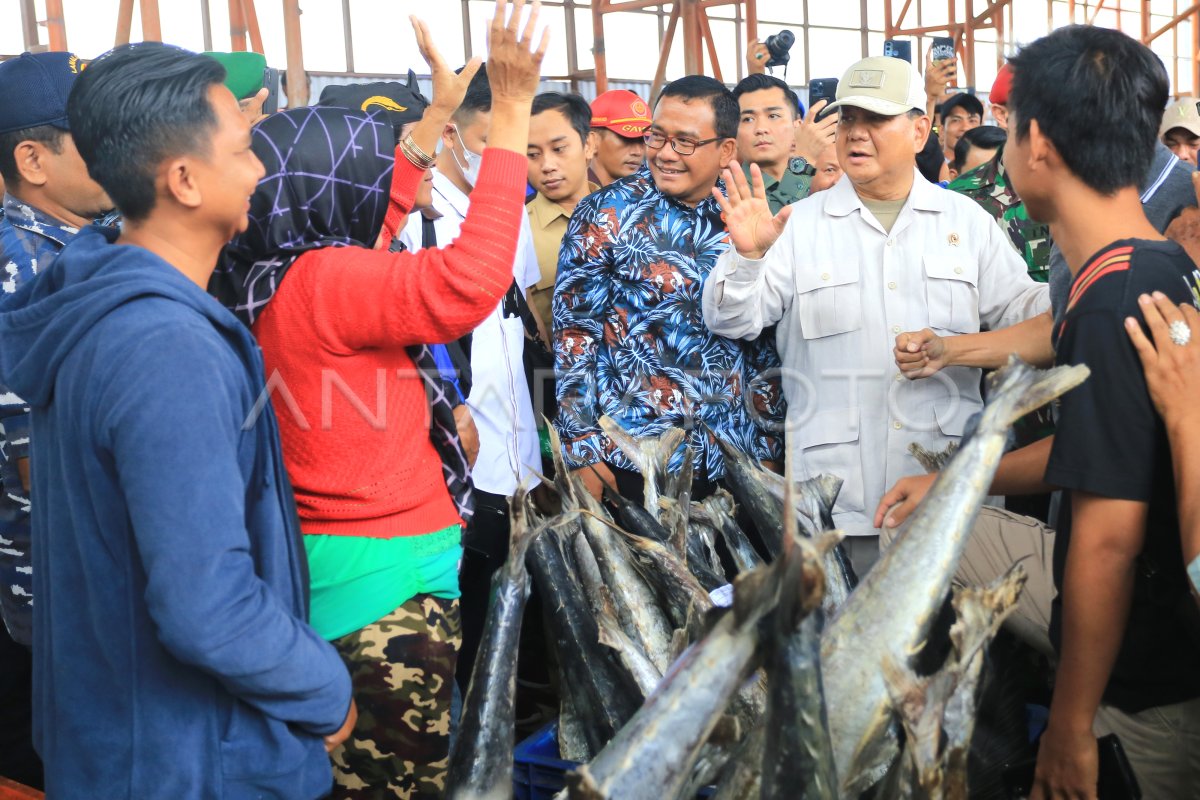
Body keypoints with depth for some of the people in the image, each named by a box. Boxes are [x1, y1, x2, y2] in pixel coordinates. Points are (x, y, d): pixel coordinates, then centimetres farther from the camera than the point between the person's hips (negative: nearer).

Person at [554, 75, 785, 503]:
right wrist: (583, 454, -11)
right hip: (633, 461, -3)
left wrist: (770, 442, 8)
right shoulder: (605, 215, -6)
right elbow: (574, 335, -8)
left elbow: (764, 340, 10)